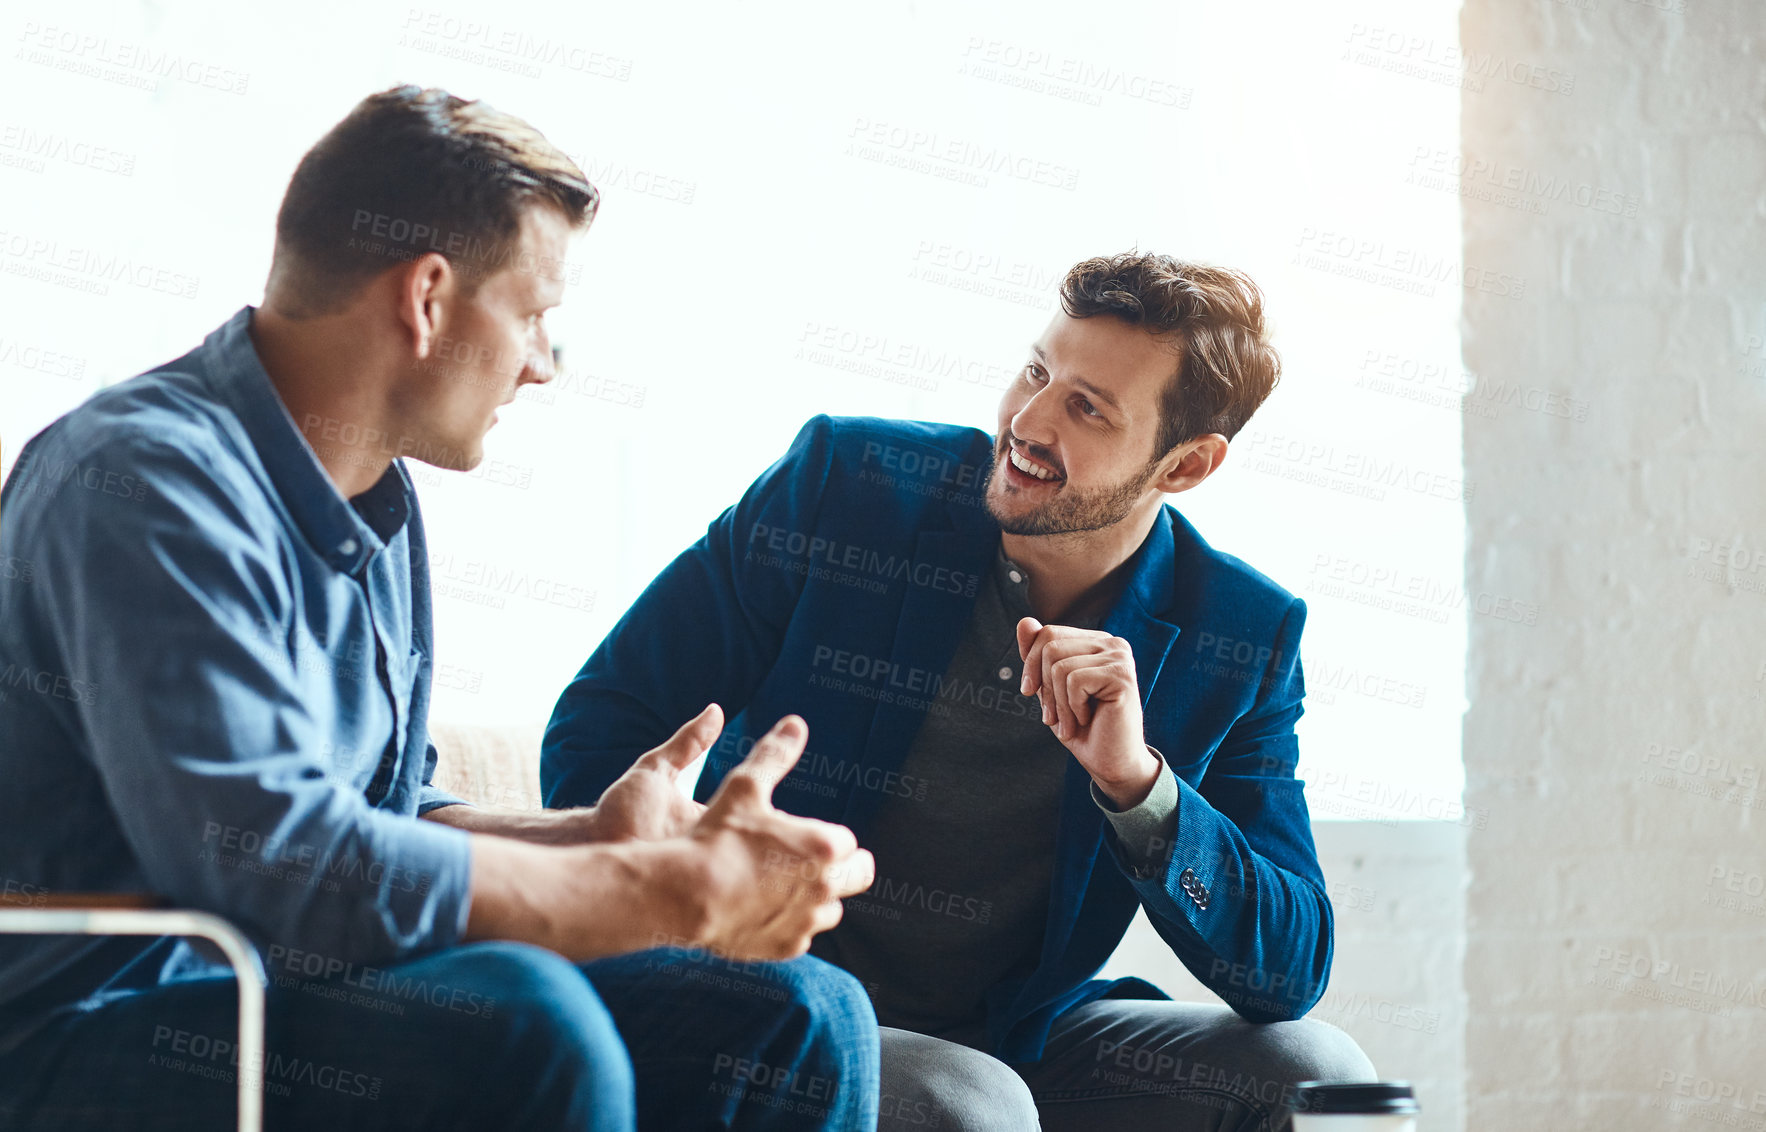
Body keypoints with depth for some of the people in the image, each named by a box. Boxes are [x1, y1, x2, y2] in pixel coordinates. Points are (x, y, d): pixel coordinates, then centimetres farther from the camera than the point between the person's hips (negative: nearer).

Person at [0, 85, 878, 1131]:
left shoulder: (379, 502, 15)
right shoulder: (150, 482, -17)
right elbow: (273, 863, -28)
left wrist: (594, 842, 3)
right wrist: (682, 893, -22)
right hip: (101, 1035, -9)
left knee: (799, 1018, -2)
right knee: (528, 1026, -34)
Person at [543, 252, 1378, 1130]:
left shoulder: (1243, 637, -2)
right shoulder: (844, 483, -6)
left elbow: (1288, 974, -8)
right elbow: (605, 721, -2)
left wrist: (1135, 780, -24)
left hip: (1013, 1041, 3)